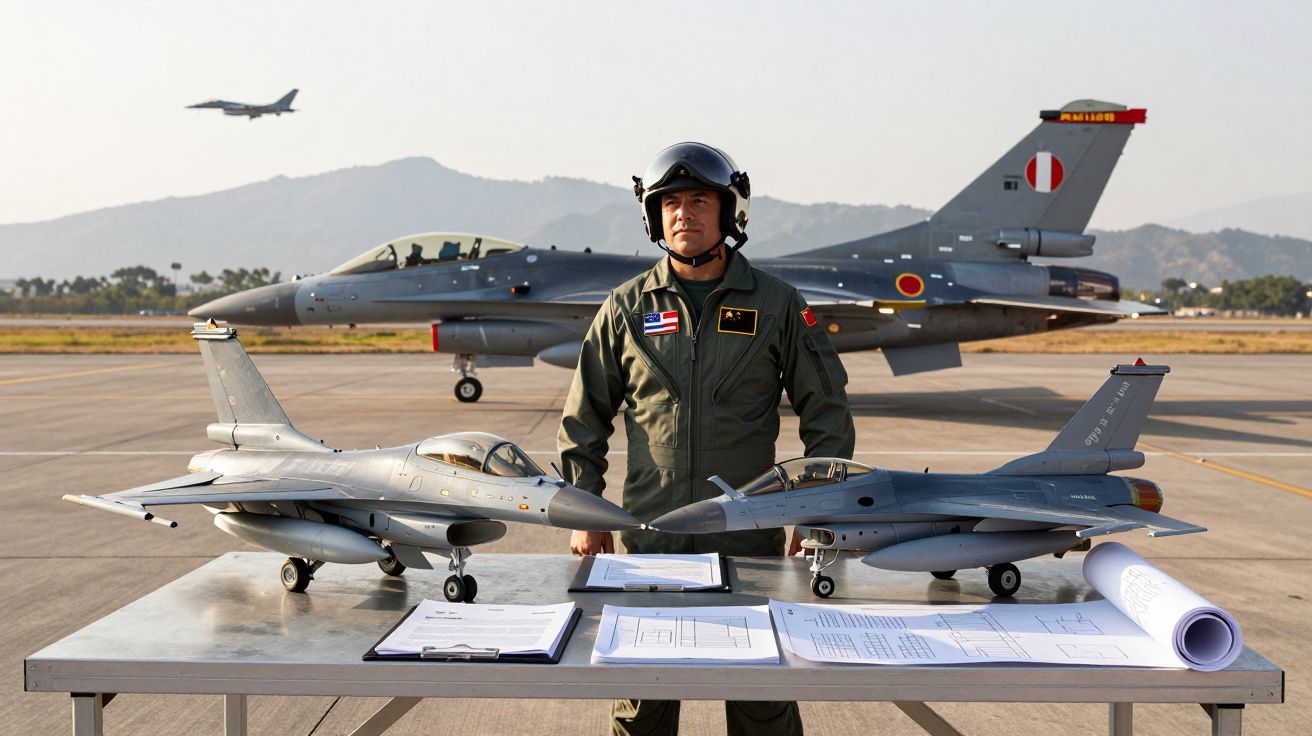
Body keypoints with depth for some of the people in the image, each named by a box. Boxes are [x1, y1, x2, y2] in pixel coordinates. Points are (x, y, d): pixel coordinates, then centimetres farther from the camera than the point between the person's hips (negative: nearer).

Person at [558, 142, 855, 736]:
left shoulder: (776, 305, 3)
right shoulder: (627, 307, 5)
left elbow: (826, 412, 7)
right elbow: (585, 416, 9)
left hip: (750, 538, -1)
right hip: (647, 539, 1)